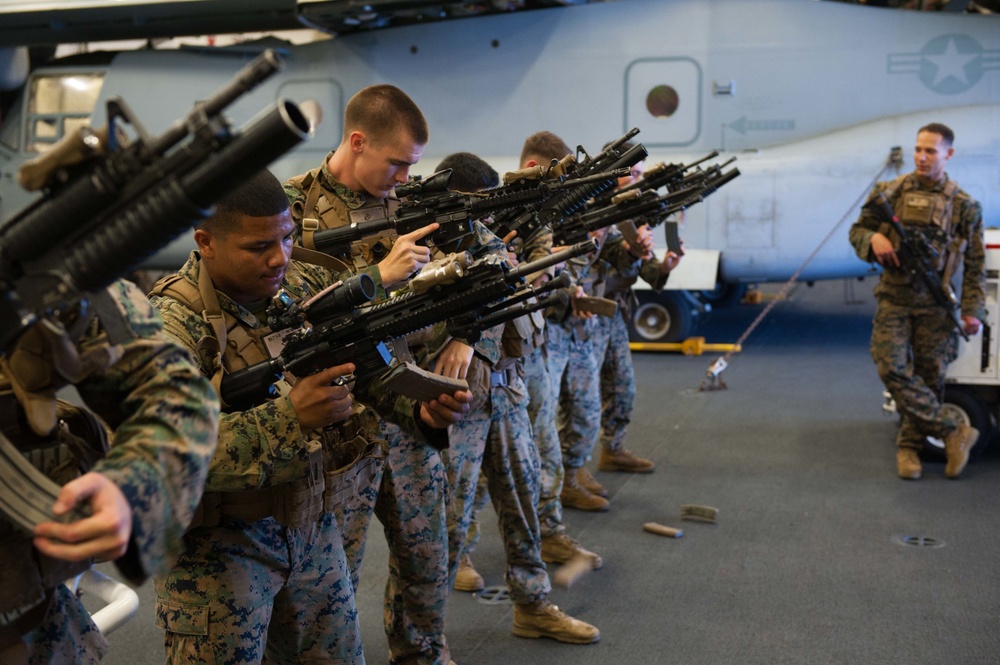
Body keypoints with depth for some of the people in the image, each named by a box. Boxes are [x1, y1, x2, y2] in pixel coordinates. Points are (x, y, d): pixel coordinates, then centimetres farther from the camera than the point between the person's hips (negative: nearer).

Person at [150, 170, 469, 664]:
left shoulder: (308, 285, 0)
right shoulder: (173, 323, -20)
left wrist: (420, 406, -17)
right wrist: (289, 417, -38)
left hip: (313, 529, 6)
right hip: (217, 550, -5)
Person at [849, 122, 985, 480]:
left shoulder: (963, 205, 3)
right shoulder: (890, 192, 5)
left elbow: (975, 265, 5)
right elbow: (857, 230, 13)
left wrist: (973, 310, -5)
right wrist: (874, 238, -11)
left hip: (936, 305, 0)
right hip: (894, 299, 1)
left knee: (929, 377, 4)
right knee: (893, 369, -12)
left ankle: (910, 444, 21)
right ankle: (953, 432, -2)